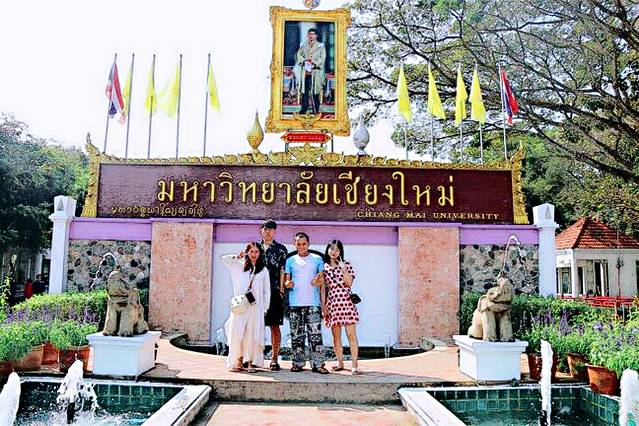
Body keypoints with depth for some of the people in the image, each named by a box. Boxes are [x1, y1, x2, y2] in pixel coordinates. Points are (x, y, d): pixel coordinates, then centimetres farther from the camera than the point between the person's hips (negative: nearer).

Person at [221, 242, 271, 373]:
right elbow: (224, 259, 11)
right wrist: (238, 257, 1)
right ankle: (238, 361, 6)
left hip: (255, 307, -1)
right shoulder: (240, 267, 13)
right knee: (237, 333, -4)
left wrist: (265, 308, 3)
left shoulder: (263, 270, 11)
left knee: (252, 334, -3)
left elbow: (267, 291, 10)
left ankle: (250, 363, 3)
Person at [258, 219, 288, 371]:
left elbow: (283, 271, 1)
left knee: (274, 326, -1)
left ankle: (274, 359, 3)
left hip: (274, 292, -3)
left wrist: (281, 290, -7)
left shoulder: (281, 249, 7)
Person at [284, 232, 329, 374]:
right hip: (295, 303, 2)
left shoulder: (317, 259, 11)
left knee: (315, 334, -6)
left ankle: (318, 364, -3)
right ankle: (298, 363, 12)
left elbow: (322, 280, 13)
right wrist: (287, 284, -9)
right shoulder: (290, 260, 14)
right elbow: (286, 280, 13)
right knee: (296, 335, 4)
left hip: (313, 303, -1)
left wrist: (320, 281, -10)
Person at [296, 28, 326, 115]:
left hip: (315, 71, -2)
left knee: (315, 90, -4)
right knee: (304, 90, 0)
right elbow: (299, 55, 9)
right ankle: (304, 108, 5)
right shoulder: (303, 45, 17)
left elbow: (322, 58, -1)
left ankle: (315, 109, 0)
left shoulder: (320, 46, 8)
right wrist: (305, 61, -10)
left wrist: (314, 63, -15)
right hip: (305, 71, 3)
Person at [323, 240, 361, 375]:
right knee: (336, 336, 7)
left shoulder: (346, 264, 5)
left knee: (351, 334, -5)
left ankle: (354, 365, -1)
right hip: (332, 302, 3)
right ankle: (340, 363, 19)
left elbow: (349, 283, -4)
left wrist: (343, 268, -13)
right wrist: (323, 306, 8)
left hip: (346, 302, -2)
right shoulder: (324, 267, 11)